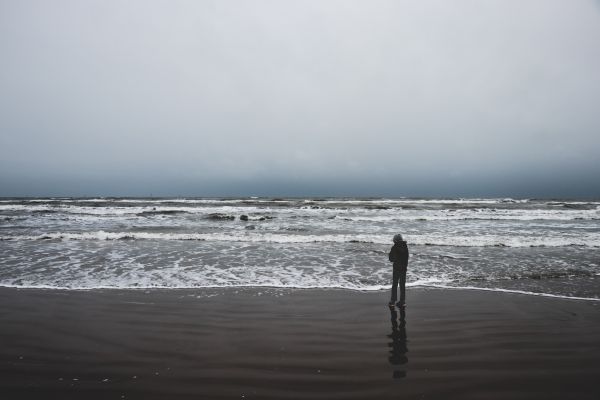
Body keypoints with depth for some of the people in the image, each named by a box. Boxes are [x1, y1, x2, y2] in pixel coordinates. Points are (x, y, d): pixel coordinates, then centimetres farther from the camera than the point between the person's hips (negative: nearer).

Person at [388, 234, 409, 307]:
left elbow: (391, 258, -6)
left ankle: (393, 300, 9)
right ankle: (402, 301, 13)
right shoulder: (405, 247, 0)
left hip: (396, 268, -4)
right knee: (402, 285, 11)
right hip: (404, 268, 4)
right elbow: (407, 258, 7)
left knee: (394, 285, 7)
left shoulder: (394, 248, -13)